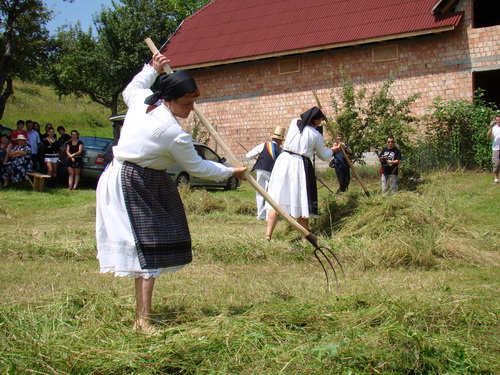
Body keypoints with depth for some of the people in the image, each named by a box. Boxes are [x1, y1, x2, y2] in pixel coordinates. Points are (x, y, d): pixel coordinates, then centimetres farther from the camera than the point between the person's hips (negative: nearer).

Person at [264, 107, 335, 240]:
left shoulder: (294, 123, 7)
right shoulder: (316, 135, 0)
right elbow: (324, 156, 13)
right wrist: (332, 150, 32)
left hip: (284, 160, 3)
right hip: (301, 165, -3)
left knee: (277, 200, 0)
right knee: (301, 201, 7)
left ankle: (268, 236, -8)